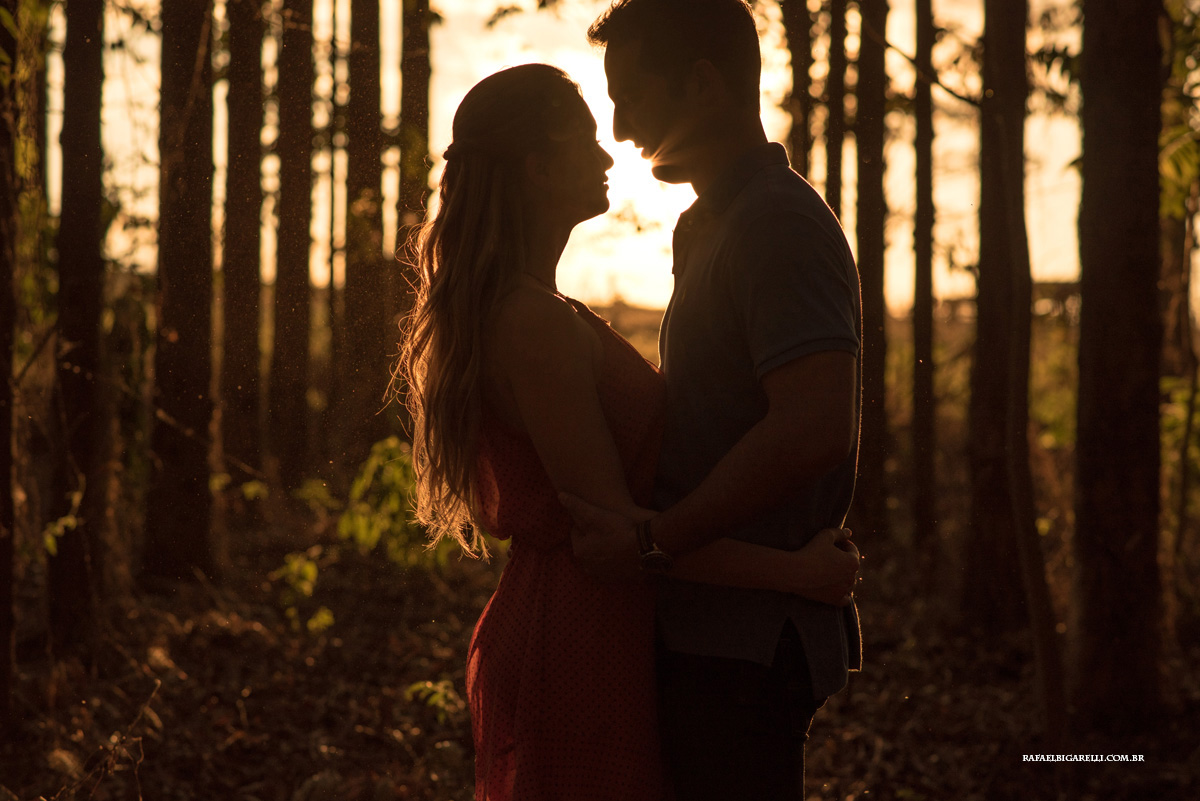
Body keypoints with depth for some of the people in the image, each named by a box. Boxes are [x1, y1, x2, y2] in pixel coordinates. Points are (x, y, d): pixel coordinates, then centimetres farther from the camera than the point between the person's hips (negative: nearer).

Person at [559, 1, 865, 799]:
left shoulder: (778, 223, -14)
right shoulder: (718, 226, 20)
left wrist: (654, 540, -20)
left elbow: (813, 428, -25)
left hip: (745, 640, -10)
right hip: (717, 632, 10)